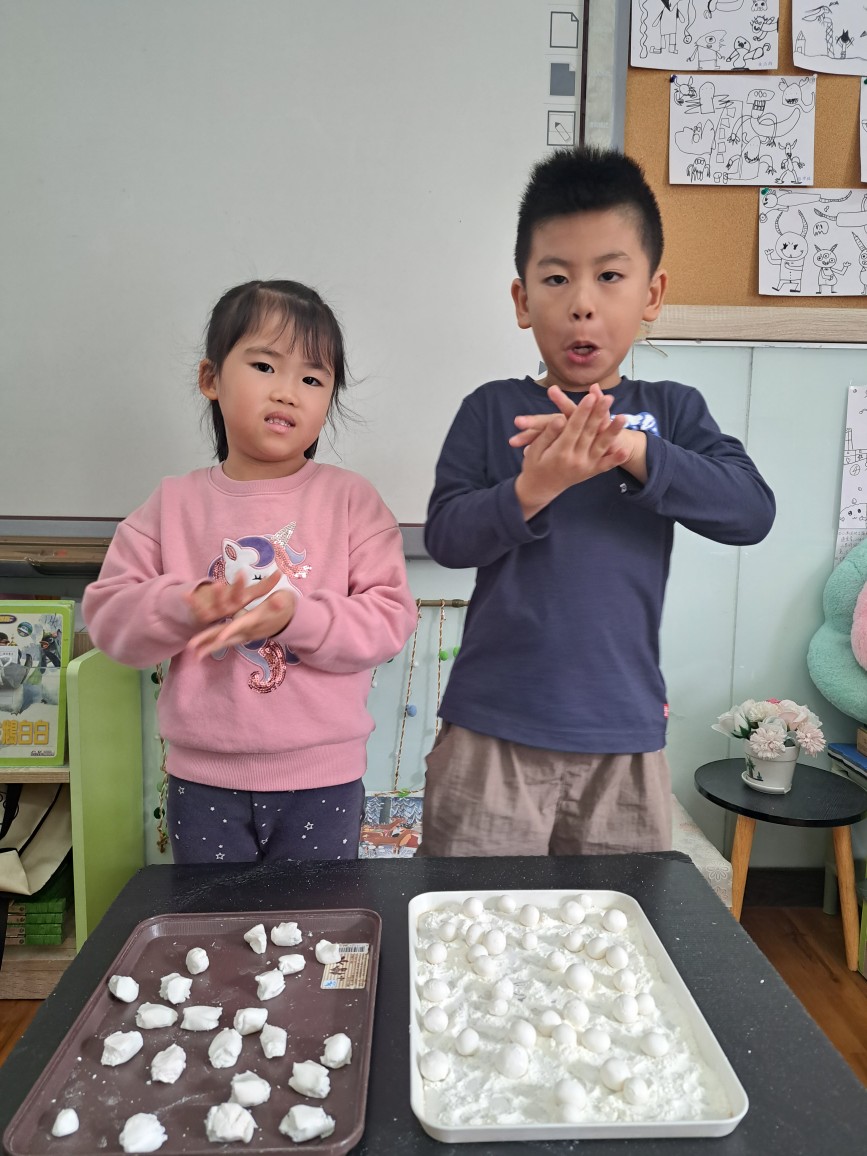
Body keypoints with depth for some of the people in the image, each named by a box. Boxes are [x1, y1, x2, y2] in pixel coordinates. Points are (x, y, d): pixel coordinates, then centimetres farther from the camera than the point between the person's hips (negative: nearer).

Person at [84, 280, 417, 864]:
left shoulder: (352, 498, -4)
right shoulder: (175, 503, 1)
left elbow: (391, 618, -10)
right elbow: (107, 613, -1)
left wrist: (295, 617, -26)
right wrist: (188, 607, -21)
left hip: (322, 778, -1)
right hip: (203, 780, 2)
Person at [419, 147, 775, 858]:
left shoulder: (671, 411, 3)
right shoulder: (493, 410, -1)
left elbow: (752, 510, -10)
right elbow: (444, 535, -8)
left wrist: (634, 450, -24)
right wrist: (532, 489, -26)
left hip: (625, 738, 2)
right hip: (492, 732, -1)